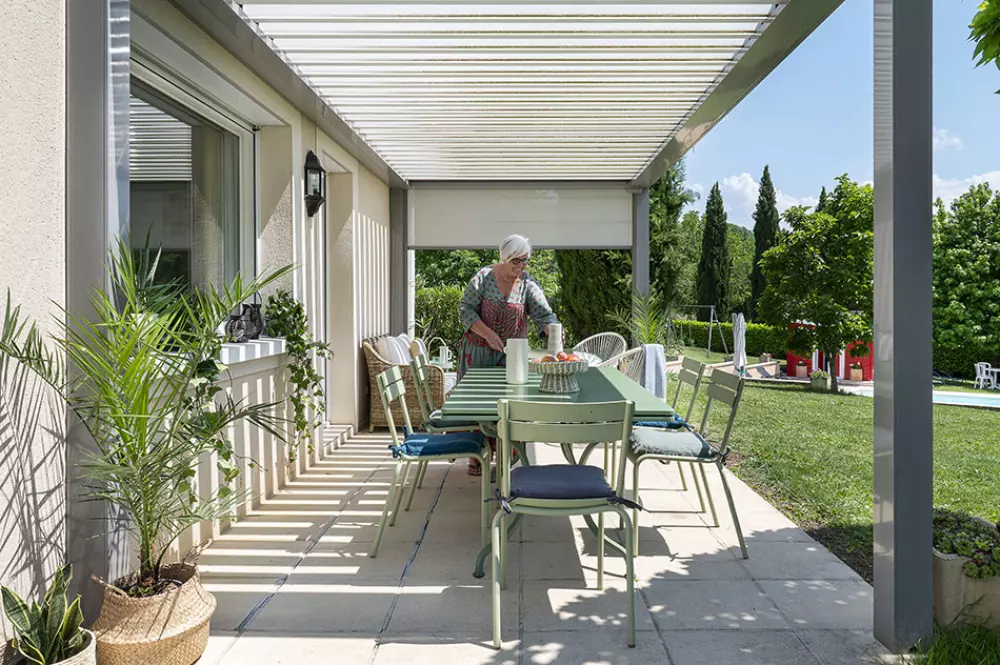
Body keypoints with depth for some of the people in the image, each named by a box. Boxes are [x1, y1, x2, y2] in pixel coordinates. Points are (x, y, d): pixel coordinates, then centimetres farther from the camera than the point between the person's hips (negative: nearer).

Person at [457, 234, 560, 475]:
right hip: (479, 351, -1)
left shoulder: (528, 284, -2)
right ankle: (476, 456, 12)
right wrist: (488, 334, -20)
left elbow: (543, 314, -11)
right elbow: (465, 309, -8)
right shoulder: (484, 277, -6)